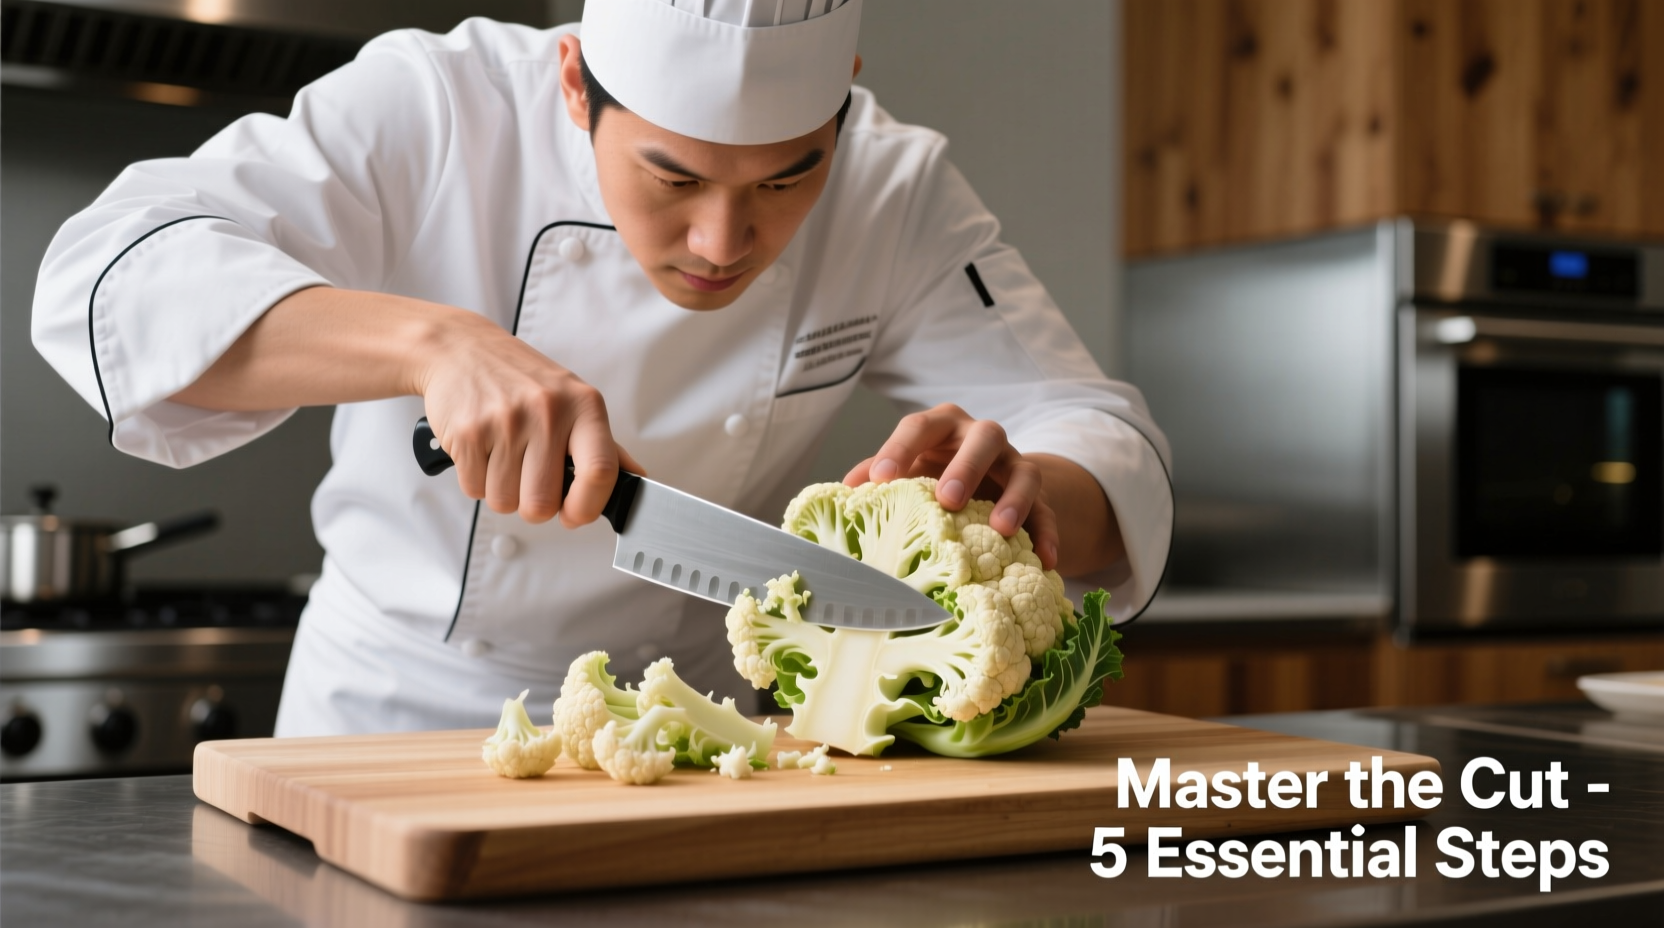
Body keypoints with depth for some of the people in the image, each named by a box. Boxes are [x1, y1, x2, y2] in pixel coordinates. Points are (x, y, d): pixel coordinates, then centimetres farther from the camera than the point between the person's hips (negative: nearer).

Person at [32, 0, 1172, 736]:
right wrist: (434, 339, -38)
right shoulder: (436, 108, -18)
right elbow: (107, 277, -25)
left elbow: (1108, 442, -13)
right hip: (395, 708, -2)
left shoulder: (896, 192, -11)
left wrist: (1020, 493, -36)